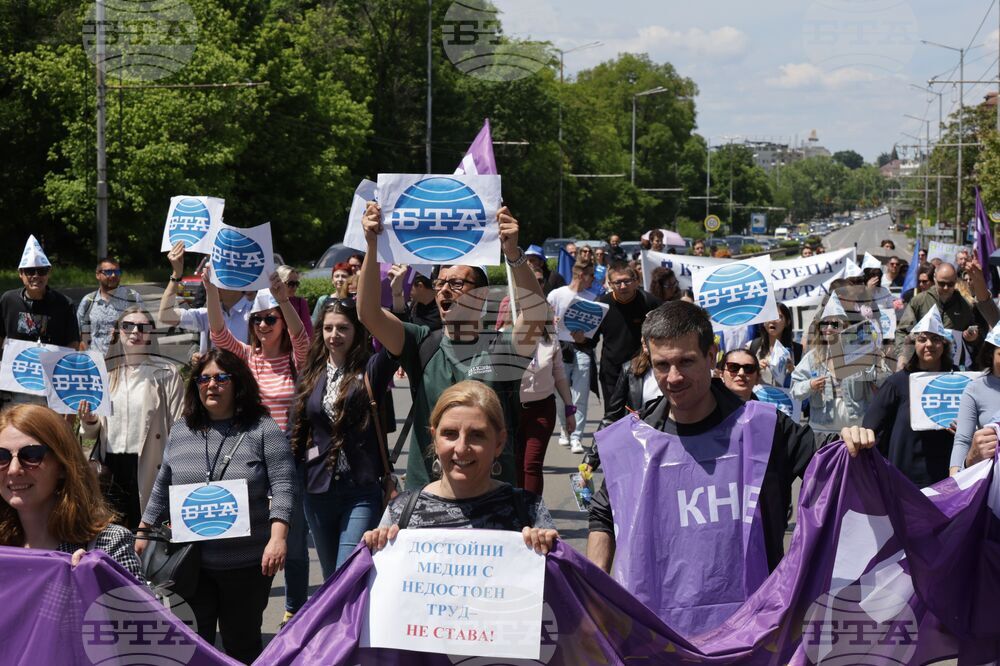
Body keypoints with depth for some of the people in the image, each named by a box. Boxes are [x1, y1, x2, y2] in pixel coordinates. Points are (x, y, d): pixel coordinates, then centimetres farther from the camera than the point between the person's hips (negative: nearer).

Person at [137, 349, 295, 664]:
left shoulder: (262, 429, -4)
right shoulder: (180, 431, 9)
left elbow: (282, 487, -11)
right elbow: (162, 490, 18)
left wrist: (278, 537, -23)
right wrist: (144, 532, 16)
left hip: (247, 563, -3)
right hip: (191, 563, 3)